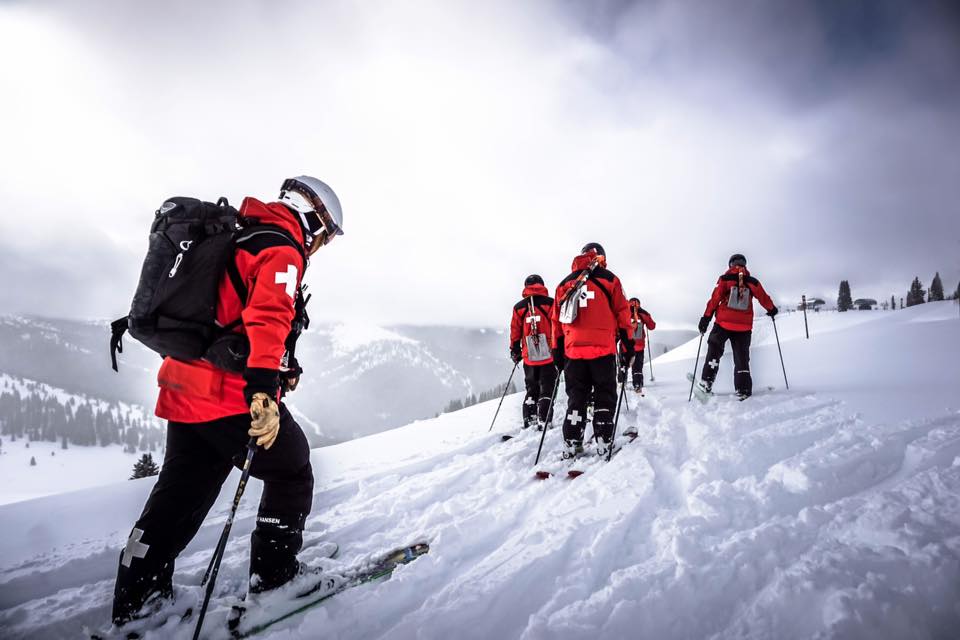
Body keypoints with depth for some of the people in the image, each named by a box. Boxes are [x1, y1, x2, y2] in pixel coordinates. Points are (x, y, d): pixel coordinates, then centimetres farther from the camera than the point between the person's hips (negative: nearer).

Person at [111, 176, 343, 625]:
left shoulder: (241, 239, 22)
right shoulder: (282, 250, -9)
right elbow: (268, 319, -26)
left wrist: (282, 367, 30)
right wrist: (264, 390, -35)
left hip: (185, 385, 9)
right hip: (230, 392, -9)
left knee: (181, 489, 18)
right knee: (291, 475, 8)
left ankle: (137, 596, 26)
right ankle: (275, 575, 16)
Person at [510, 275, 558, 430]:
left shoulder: (519, 307, 6)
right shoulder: (550, 303, -2)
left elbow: (515, 332, 9)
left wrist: (515, 351, 18)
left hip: (529, 357, 3)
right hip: (549, 355, -3)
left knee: (531, 389, 15)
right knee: (547, 388, 3)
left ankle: (529, 420, 9)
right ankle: (544, 421, -5)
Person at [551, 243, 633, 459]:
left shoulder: (565, 283, 15)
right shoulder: (609, 279, 6)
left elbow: (557, 320, 14)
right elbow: (622, 313, 2)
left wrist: (558, 351, 18)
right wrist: (628, 342, 8)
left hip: (573, 350, 3)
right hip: (603, 348, -3)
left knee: (576, 398, 10)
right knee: (604, 396, 7)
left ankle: (571, 445, 6)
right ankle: (604, 442, 4)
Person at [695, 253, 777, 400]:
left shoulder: (725, 279, 0)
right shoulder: (752, 282, 6)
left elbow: (714, 299, -6)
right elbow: (764, 298, 14)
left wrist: (706, 318, -3)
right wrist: (772, 309, 34)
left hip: (723, 323, -2)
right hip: (744, 326, 2)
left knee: (714, 350, 11)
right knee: (742, 357, 9)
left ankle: (707, 382, 3)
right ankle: (744, 389, 4)